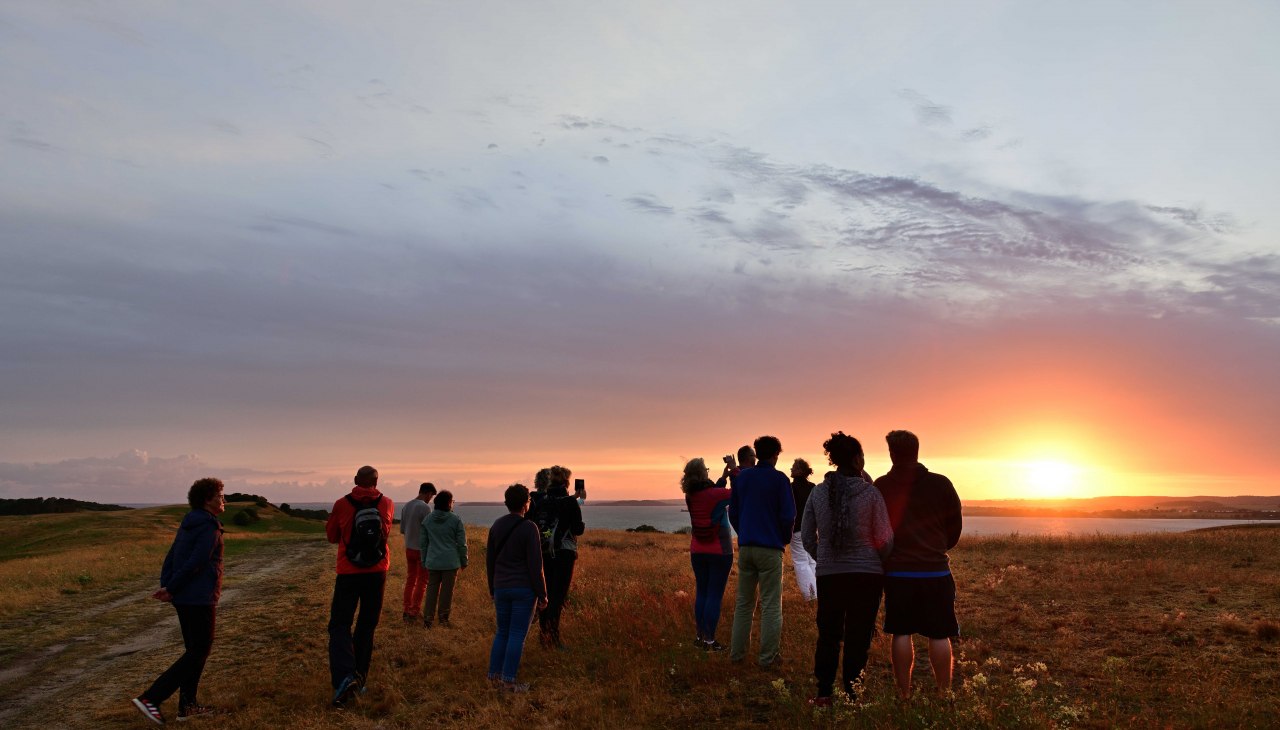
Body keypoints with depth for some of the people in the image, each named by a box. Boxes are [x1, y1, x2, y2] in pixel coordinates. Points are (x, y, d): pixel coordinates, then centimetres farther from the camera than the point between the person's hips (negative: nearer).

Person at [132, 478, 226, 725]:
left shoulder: (188, 524, 13)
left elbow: (171, 558, 10)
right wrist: (170, 588, -13)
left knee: (195, 649, 16)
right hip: (200, 599, -9)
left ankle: (187, 705, 20)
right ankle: (150, 698, -5)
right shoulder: (210, 528, -16)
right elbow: (195, 563, -23)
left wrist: (166, 587, 1)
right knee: (199, 651, -1)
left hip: (183, 598, 9)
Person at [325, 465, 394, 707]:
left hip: (349, 573, -2)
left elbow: (332, 536, 6)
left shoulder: (342, 505, -9)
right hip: (377, 573, 2)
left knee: (340, 625, 2)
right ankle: (358, 678, 16)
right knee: (367, 626, 13)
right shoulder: (387, 504, -2)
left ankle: (344, 677, -19)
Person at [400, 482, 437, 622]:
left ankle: (407, 610, 19)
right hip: (422, 549, -7)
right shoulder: (425, 507, -17)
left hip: (409, 548, 7)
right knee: (422, 581, 3)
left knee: (410, 579, 15)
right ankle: (414, 612, 4)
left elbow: (402, 530, 12)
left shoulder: (407, 506, 7)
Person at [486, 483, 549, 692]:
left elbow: (489, 560, 11)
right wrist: (542, 595, -7)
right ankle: (509, 680, 5)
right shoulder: (529, 528, -14)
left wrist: (492, 588, 21)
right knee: (517, 634, 2)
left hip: (501, 589, 6)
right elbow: (535, 565, -14)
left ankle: (494, 675, 19)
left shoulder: (496, 526, 5)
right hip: (524, 589, -6)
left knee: (502, 632, 17)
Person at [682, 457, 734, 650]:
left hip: (698, 551, 5)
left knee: (701, 593, 13)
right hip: (719, 552, -5)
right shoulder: (717, 494, -17)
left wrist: (724, 475, 13)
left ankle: (701, 636, 18)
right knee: (715, 595, 0)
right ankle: (709, 640, 2)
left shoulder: (690, 497, 0)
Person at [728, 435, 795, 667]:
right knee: (771, 604, 2)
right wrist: (785, 539, 7)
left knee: (743, 602, 13)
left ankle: (737, 652, 15)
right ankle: (768, 656, 3)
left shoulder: (741, 477, 7)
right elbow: (788, 515, -10)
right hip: (770, 548, -4)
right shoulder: (779, 479, -7)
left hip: (745, 547, 5)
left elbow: (733, 512, 10)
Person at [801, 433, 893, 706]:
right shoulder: (870, 492, -9)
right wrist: (877, 561, 15)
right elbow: (885, 539, -5)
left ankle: (823, 694, 17)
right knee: (858, 637, 7)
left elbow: (807, 537, 5)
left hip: (828, 574, 3)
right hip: (866, 573, -2)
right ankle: (851, 695, 12)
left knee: (828, 634, 14)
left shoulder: (818, 492, -1)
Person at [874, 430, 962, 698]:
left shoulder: (880, 487, -4)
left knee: (901, 634, 7)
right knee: (939, 636, 7)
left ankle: (904, 694, 11)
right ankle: (944, 695, 13)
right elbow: (955, 527, 6)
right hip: (936, 570, 0)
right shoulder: (941, 484, -3)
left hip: (897, 571, 0)